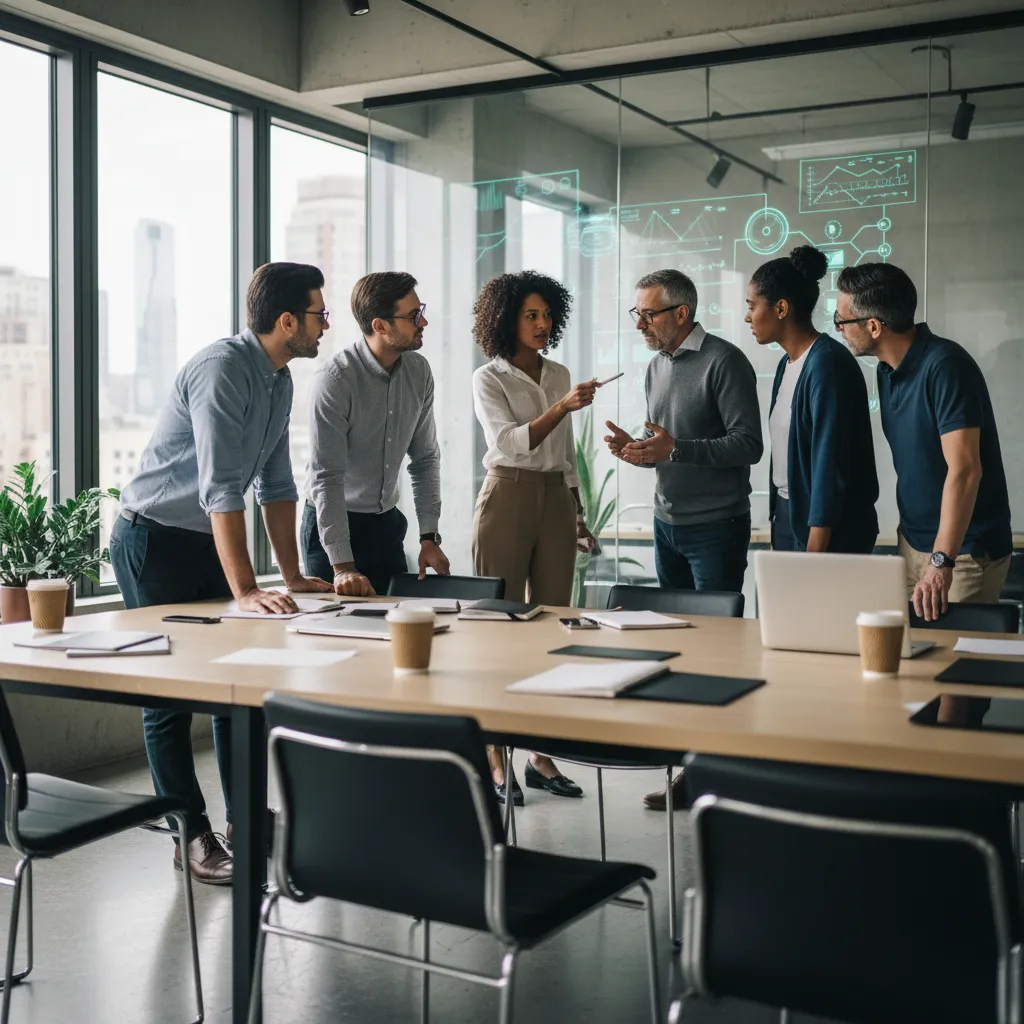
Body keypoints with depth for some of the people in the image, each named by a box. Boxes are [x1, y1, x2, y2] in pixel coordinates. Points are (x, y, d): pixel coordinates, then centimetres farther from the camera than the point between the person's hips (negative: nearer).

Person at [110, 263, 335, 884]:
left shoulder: (280, 381, 6)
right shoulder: (222, 369, -23)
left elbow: (276, 483, 11)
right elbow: (222, 488, -30)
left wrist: (293, 576, 8)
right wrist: (245, 592, -33)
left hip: (211, 542, 9)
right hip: (154, 544, -9)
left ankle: (245, 817, 20)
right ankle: (192, 836, 7)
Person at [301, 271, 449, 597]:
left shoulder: (418, 371, -2)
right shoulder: (334, 380, -21)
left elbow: (425, 458, 5)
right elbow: (327, 478, -23)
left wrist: (429, 537, -1)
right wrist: (342, 566, -28)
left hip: (386, 523, 6)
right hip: (332, 522, -5)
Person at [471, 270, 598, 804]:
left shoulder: (559, 374, 15)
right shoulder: (488, 379, -1)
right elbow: (511, 442, -16)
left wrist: (579, 517, 19)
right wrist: (563, 407, -27)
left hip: (556, 501, 5)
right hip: (507, 499, -5)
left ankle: (542, 755, 12)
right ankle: (495, 761, 0)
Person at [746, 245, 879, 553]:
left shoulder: (828, 363, -16)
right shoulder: (787, 364, 10)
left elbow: (830, 464, -21)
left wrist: (815, 552, -22)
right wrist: (780, 519, 14)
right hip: (787, 516, 8)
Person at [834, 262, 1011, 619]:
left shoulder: (944, 366, -20)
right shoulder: (887, 370, 7)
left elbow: (964, 470, -27)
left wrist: (941, 562, -33)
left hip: (964, 549, -8)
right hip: (912, 541, 8)